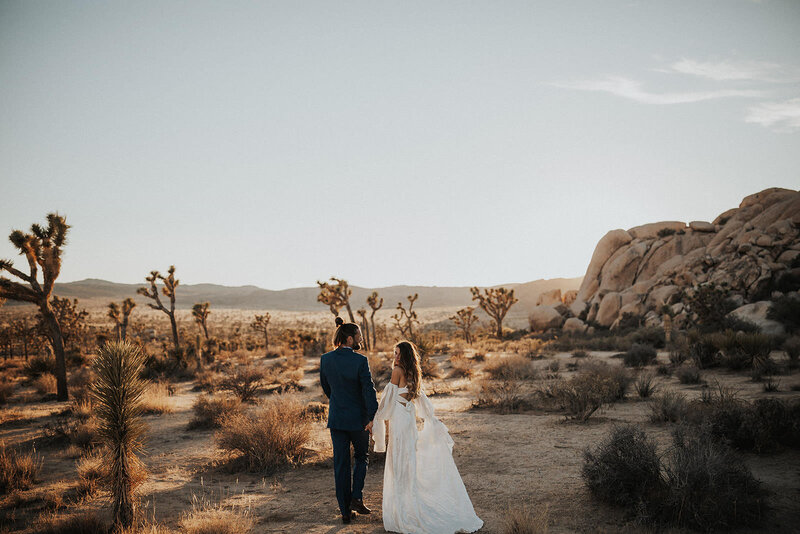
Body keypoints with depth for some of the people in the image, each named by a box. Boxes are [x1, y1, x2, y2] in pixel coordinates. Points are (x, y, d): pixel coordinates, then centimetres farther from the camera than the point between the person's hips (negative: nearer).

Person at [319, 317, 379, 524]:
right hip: (358, 418, -4)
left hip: (336, 418, 4)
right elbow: (368, 390, -19)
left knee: (340, 463, 10)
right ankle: (356, 497, 6)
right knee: (362, 457, 19)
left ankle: (345, 511, 14)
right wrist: (372, 418, -15)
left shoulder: (325, 359, -2)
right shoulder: (360, 361, -17)